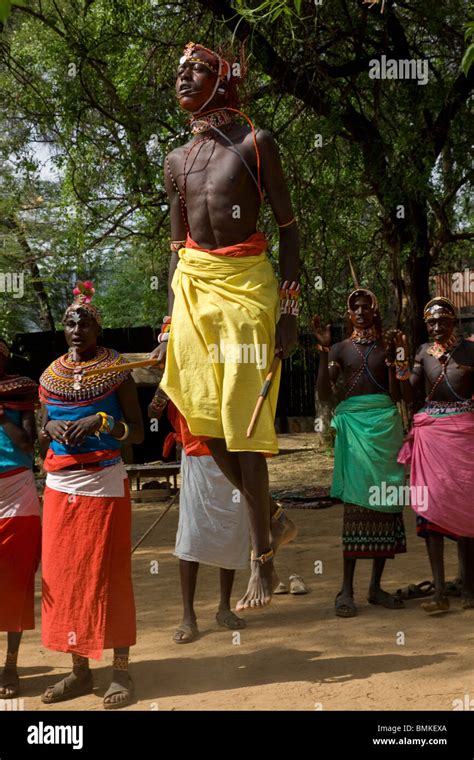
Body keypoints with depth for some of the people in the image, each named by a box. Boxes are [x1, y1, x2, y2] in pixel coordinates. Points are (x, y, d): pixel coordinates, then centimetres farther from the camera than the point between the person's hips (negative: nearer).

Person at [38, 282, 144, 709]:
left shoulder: (116, 370, -3)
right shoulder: (53, 375, 9)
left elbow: (137, 432, -4)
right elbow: (43, 437, 16)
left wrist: (101, 421, -19)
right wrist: (52, 428, -5)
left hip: (104, 484, -5)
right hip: (60, 485, 5)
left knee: (109, 576, -3)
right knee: (64, 576, 6)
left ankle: (121, 672, 5)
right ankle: (80, 670, 17)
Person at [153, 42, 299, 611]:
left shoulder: (255, 143, -1)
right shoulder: (177, 161, 14)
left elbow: (287, 226, -3)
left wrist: (288, 308, -10)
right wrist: (170, 321, 12)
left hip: (245, 283, -5)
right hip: (193, 286, 5)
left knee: (242, 420, -7)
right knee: (205, 416, 1)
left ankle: (263, 556, 5)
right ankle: (271, 520, 20)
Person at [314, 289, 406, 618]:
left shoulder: (387, 347, 10)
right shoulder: (341, 349, 10)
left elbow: (396, 395, 3)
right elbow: (324, 394, -1)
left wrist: (391, 358, -9)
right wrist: (323, 351, -8)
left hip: (385, 423, 2)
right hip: (354, 422, -1)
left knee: (385, 500, 1)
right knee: (356, 499, -10)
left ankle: (376, 586, 10)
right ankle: (347, 589, -8)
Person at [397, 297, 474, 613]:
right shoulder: (424, 352, 8)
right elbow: (408, 394, 1)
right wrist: (403, 359, -7)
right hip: (431, 431, 2)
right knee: (431, 505, -4)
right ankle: (440, 592, -3)